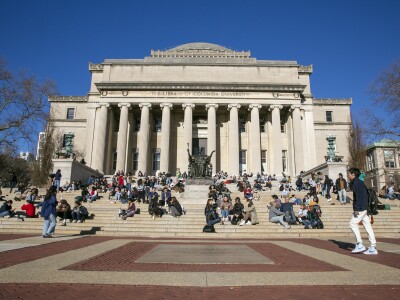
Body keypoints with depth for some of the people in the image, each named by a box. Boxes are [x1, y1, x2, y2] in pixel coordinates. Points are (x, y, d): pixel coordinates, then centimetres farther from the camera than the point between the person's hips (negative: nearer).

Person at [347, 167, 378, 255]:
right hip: (364, 208, 9)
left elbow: (358, 196, -19)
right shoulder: (359, 182, 19)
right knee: (367, 226, 7)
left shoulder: (356, 183, -11)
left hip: (361, 208, -9)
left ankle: (360, 245, -4)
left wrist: (356, 209, -20)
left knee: (353, 223, -5)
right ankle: (373, 248, 8)